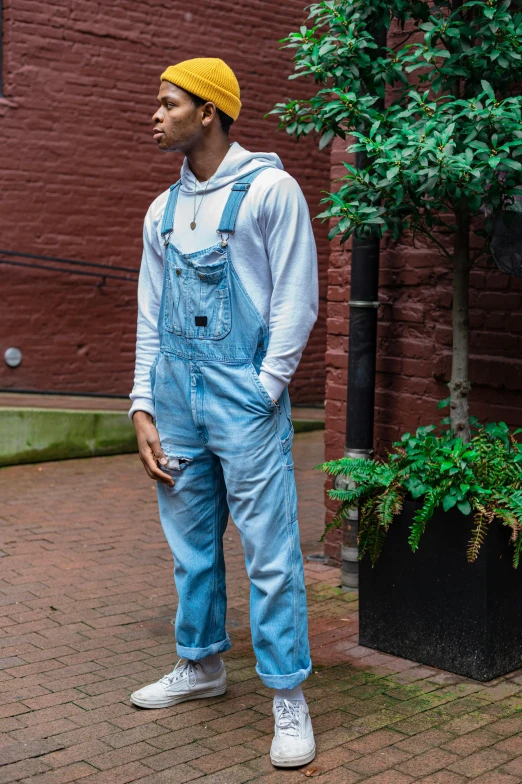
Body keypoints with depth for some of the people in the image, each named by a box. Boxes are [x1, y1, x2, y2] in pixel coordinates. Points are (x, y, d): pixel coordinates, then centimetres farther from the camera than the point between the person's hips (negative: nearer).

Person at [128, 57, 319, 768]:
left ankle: (289, 698, 5)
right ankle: (201, 664, 31)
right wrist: (143, 407, 8)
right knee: (191, 542, 14)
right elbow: (150, 315, 16)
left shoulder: (269, 188, -2)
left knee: (269, 549, -4)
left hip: (244, 393, -6)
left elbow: (296, 300, -6)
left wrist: (263, 394, -12)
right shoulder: (163, 210, 15)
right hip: (175, 391, 6)